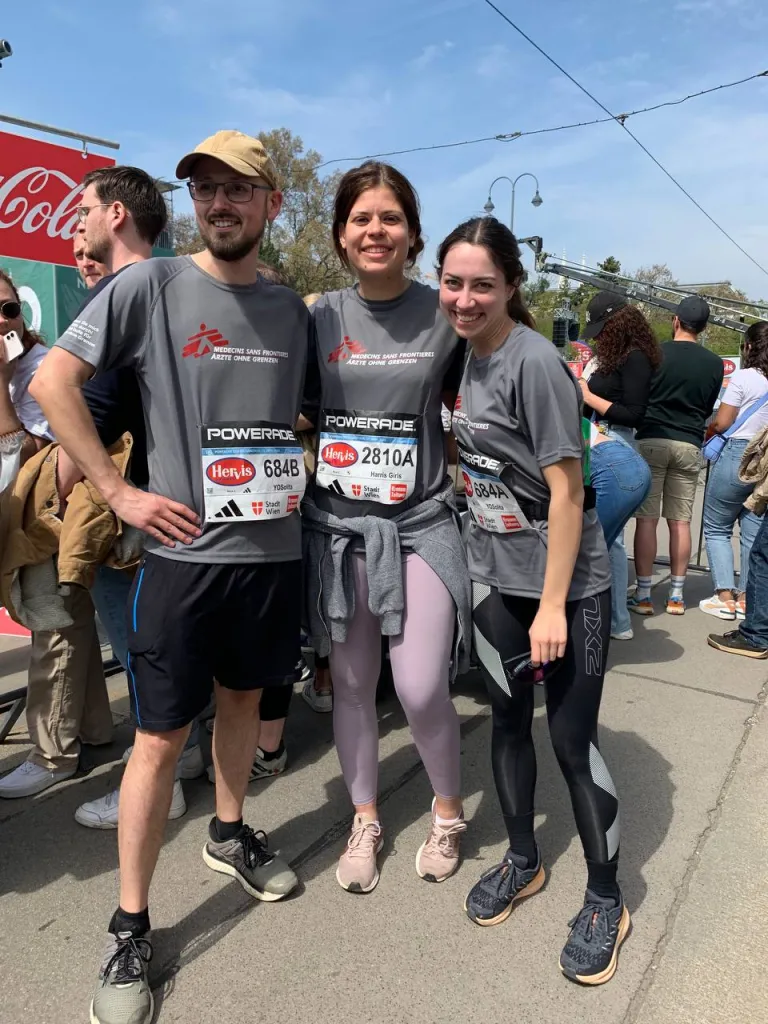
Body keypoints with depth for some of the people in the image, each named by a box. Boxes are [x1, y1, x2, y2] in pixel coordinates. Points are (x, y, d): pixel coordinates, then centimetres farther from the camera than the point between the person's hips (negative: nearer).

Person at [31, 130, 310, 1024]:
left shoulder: (291, 308, 9)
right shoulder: (150, 285, -4)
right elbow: (53, 381, -7)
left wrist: (301, 478, 6)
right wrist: (120, 493, -12)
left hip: (274, 547, 5)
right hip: (184, 549, -4)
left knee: (243, 697, 20)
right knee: (161, 737, 2)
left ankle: (228, 832, 44)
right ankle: (130, 926, 19)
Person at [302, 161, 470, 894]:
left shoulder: (444, 317, -1)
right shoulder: (318, 317, 3)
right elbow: (297, 413, 12)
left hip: (419, 524, -2)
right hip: (336, 525, 2)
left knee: (421, 688, -6)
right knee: (350, 683, 12)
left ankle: (447, 811, 27)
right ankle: (365, 820, 35)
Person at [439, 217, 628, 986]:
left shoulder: (535, 362, -18)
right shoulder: (468, 358, 4)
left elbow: (567, 491, -18)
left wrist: (553, 605, -18)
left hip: (567, 584, -6)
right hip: (495, 578, 7)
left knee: (572, 737, 3)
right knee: (507, 718, 16)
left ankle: (605, 899, 26)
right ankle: (522, 859, 38)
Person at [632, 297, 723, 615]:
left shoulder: (655, 353, -5)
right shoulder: (715, 363, 4)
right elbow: (708, 408, 14)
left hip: (651, 440, -3)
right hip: (689, 445, 3)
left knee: (646, 519, 0)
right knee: (680, 521, 8)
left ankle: (643, 595, 2)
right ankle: (676, 595, 15)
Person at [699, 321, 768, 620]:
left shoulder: (744, 377, -12)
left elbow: (721, 423, -11)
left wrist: (707, 433, 9)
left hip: (737, 455, -6)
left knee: (717, 528, 7)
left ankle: (725, 598, 4)